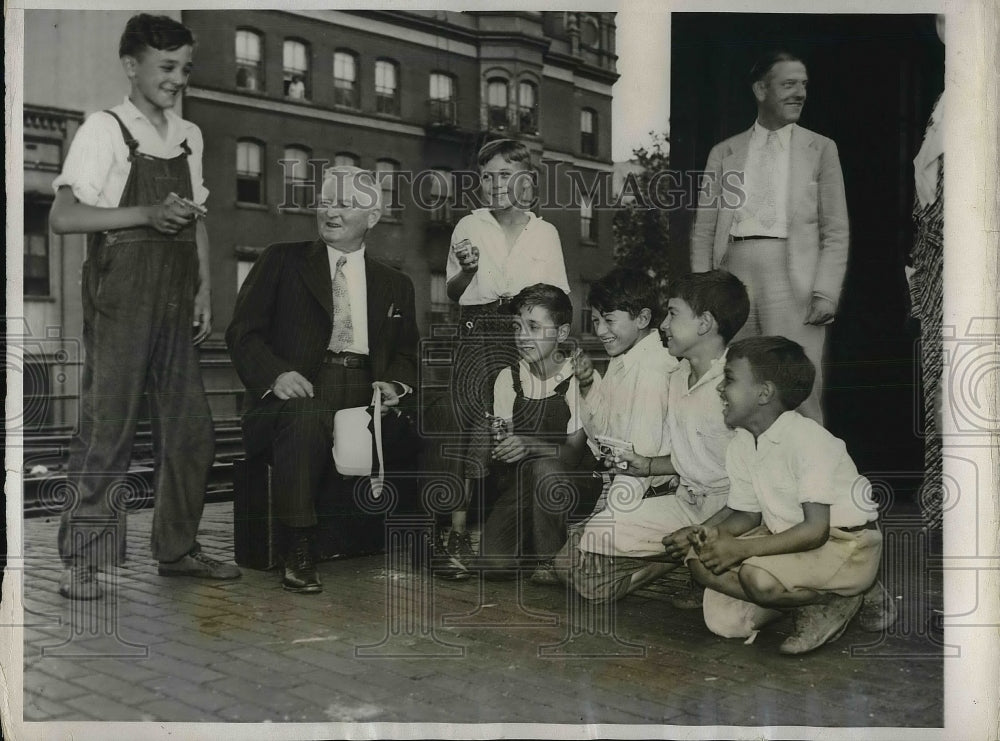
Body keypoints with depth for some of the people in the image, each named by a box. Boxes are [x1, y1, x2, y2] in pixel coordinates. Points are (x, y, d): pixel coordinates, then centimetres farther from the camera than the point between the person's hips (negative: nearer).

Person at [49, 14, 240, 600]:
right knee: (107, 431, -3)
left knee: (191, 430, 8)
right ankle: (83, 561, 8)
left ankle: (178, 548, 22)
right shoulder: (104, 131, -5)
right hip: (120, 301, -6)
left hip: (175, 303, 6)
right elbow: (63, 217, -12)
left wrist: (203, 289, 9)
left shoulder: (190, 136, 14)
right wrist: (147, 215, -19)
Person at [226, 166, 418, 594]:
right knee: (306, 417, -38)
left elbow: (406, 354, 18)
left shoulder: (395, 285, 23)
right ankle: (297, 553, -27)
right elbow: (242, 332, 5)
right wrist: (276, 374, -15)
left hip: (366, 400, 3)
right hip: (298, 394, -2)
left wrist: (393, 384, -6)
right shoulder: (282, 261, 13)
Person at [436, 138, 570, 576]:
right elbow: (453, 294, 11)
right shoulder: (469, 227, 9)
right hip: (480, 334, -1)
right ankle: (457, 531, -11)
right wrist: (467, 271, -8)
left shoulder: (545, 232, 12)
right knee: (481, 423, -16)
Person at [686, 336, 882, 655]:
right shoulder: (740, 446, 1)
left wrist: (741, 549, -30)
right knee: (702, 560, -10)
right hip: (784, 534, 8)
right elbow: (748, 513, 10)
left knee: (757, 575, -33)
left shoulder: (807, 440, -24)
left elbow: (816, 529, -27)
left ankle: (836, 603, -6)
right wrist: (717, 532, -14)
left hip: (849, 546, -8)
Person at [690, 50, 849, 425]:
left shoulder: (820, 149, 13)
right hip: (734, 274, 2)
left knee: (799, 400, -8)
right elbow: (703, 231, 14)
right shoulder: (724, 153, 16)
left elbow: (835, 232, 8)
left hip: (793, 281, -1)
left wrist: (826, 293, -6)